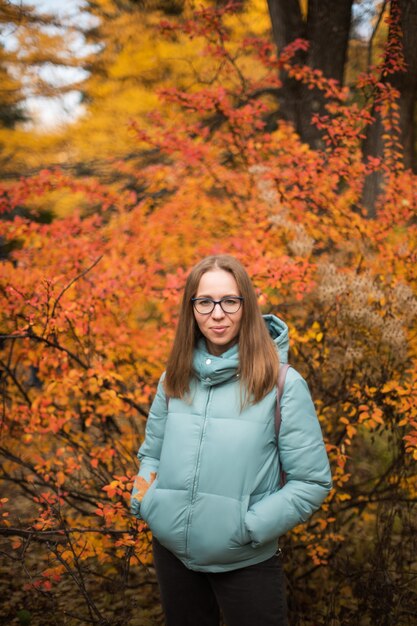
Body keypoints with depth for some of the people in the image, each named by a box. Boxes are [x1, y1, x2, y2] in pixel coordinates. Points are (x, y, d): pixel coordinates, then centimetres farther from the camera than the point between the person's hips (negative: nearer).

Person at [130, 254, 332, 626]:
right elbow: (152, 453, 15)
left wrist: (249, 526, -18)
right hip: (173, 554, 4)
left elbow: (312, 482, -10)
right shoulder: (175, 378, 2)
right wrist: (144, 499, -4)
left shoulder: (282, 384, -12)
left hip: (247, 564, -4)